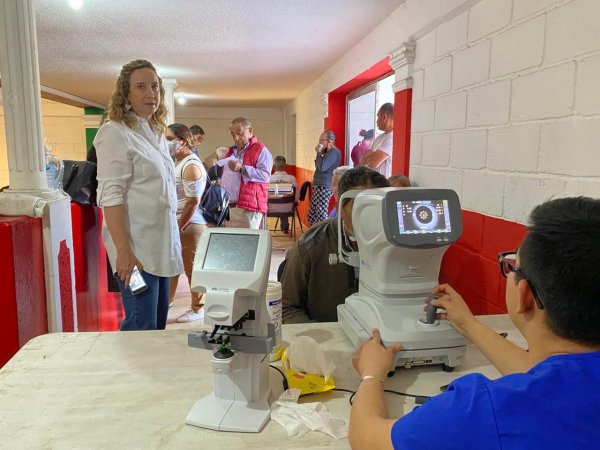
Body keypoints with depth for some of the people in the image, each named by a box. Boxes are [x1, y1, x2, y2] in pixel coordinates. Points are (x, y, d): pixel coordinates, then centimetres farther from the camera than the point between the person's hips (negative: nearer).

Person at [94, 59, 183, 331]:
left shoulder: (157, 133, 14)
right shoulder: (116, 133, -10)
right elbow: (111, 196, -17)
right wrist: (123, 249, -23)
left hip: (161, 245, 8)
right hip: (136, 248, -8)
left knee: (159, 322, 16)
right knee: (141, 329, -3)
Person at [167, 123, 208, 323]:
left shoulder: (191, 166, -17)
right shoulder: (177, 162, 13)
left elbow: (193, 202, -21)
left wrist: (179, 227, -17)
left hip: (189, 225, -9)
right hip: (177, 223, 9)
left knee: (192, 268, 2)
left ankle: (197, 309, 16)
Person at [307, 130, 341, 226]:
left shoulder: (334, 152, -12)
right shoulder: (328, 152, 19)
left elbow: (322, 167, -22)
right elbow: (318, 167, 25)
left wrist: (319, 153, -9)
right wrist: (319, 154, 12)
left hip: (324, 187, -10)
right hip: (318, 186, 11)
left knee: (321, 217, -13)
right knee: (311, 217, 11)